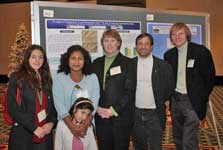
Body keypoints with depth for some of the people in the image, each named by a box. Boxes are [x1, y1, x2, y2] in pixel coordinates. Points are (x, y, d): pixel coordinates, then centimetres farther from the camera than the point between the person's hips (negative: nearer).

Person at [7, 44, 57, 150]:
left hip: (45, 135, 4)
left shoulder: (47, 79, 11)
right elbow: (12, 108, -10)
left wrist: (51, 122, -6)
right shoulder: (17, 78, -3)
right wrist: (34, 128, -14)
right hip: (23, 135, -4)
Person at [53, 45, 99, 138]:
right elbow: (59, 105, -9)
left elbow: (94, 103, -5)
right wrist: (72, 127, -20)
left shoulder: (92, 78, 2)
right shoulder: (59, 78, -1)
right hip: (66, 124, -1)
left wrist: (85, 125, -19)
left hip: (87, 126, 1)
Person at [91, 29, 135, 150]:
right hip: (101, 117, 3)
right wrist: (97, 108, -5)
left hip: (121, 116, -3)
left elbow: (129, 90, -7)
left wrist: (114, 110, -13)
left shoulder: (127, 63, -1)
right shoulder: (97, 63, 11)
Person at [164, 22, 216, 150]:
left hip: (192, 101, -5)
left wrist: (202, 99, -6)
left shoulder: (201, 51, -9)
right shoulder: (169, 54, 6)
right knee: (178, 138, 17)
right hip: (175, 100, 5)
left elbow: (210, 77, -6)